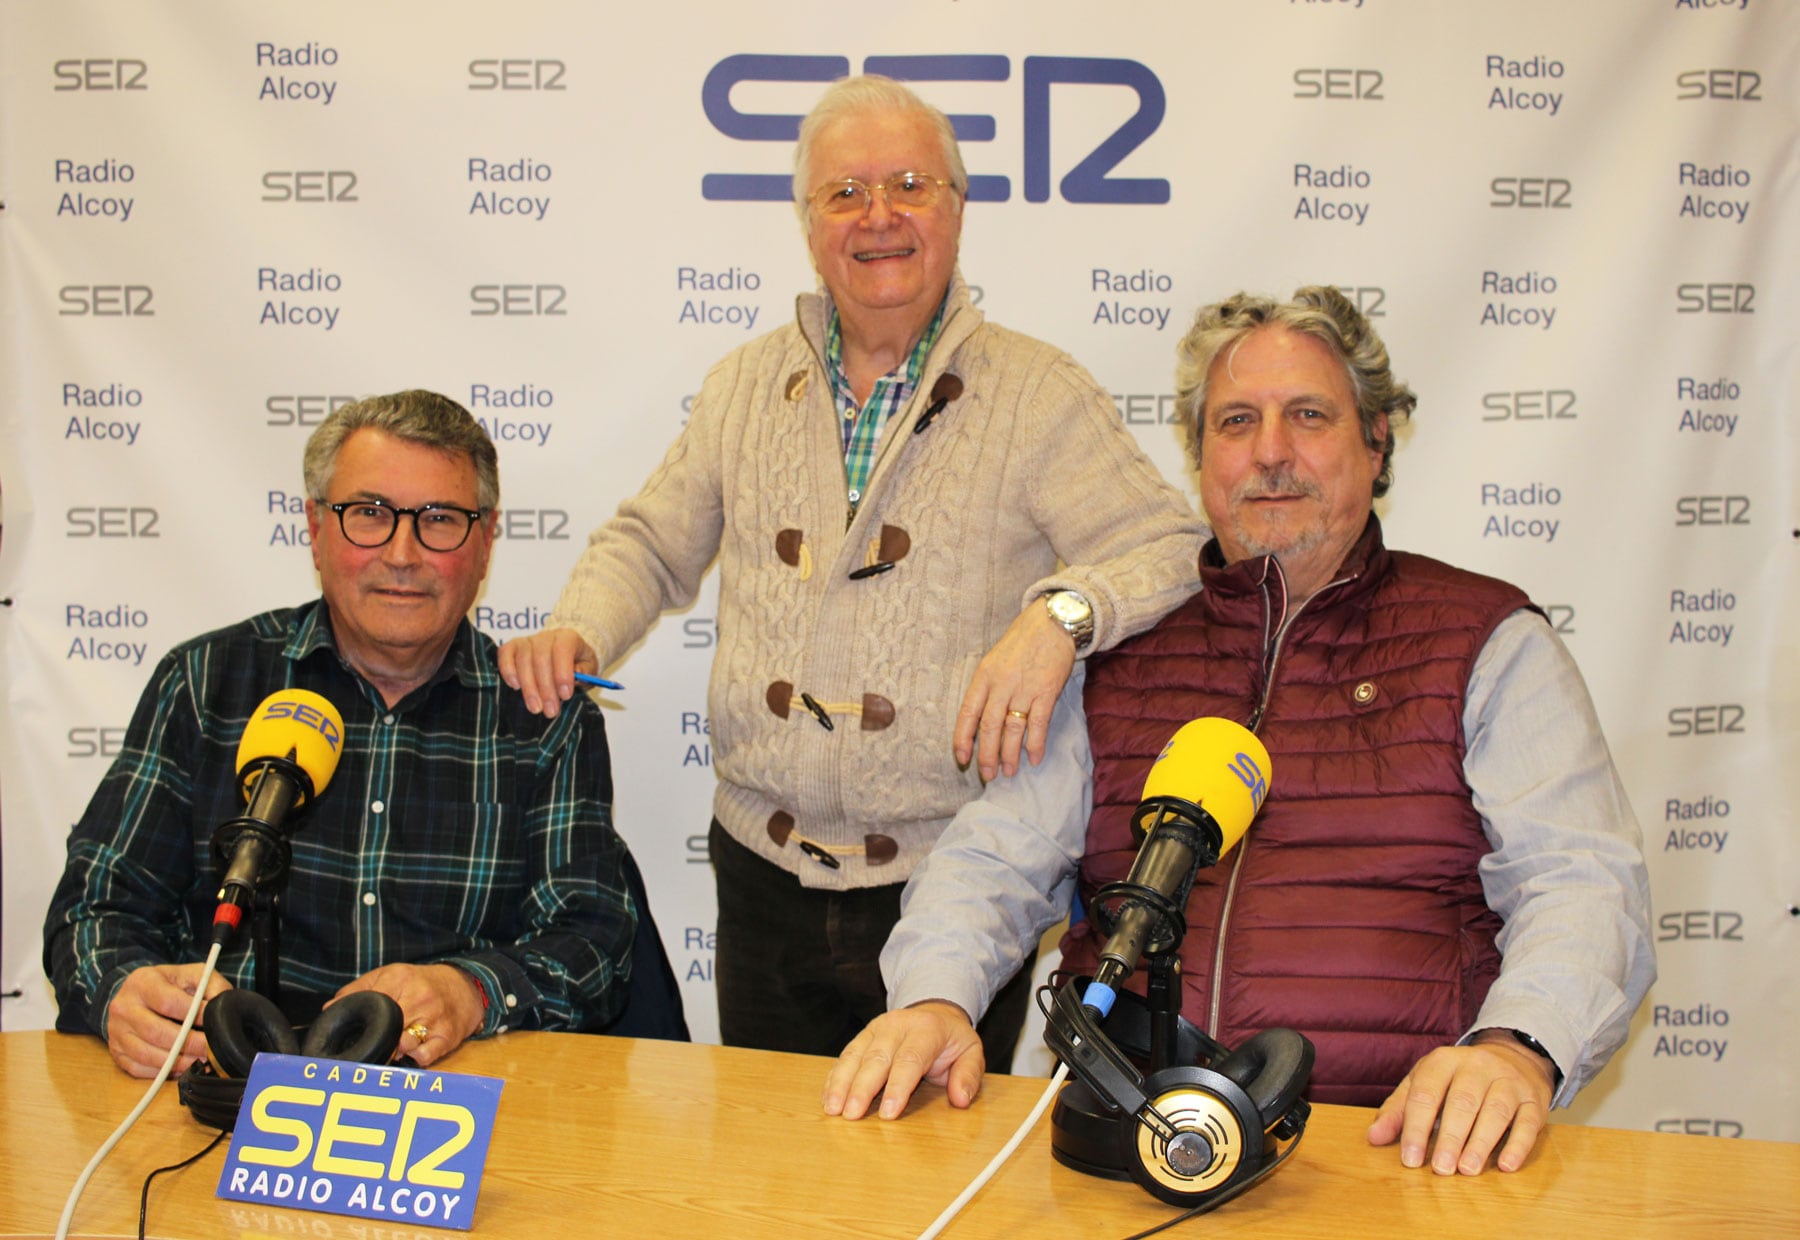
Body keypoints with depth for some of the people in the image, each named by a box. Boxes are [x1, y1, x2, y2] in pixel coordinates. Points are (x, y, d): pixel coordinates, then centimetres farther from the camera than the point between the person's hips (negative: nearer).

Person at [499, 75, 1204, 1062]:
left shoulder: (1039, 395, -5)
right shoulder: (745, 387, 9)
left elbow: (1171, 548, -10)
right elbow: (652, 545, 17)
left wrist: (1061, 611, -28)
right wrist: (577, 631, -2)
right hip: (765, 878, 4)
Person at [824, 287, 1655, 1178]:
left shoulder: (1488, 644, 13)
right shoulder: (1119, 653, 18)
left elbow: (1585, 881, 3)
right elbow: (991, 860, 14)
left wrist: (1516, 1047, -18)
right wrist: (934, 1000, -8)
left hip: (1388, 1143, -1)